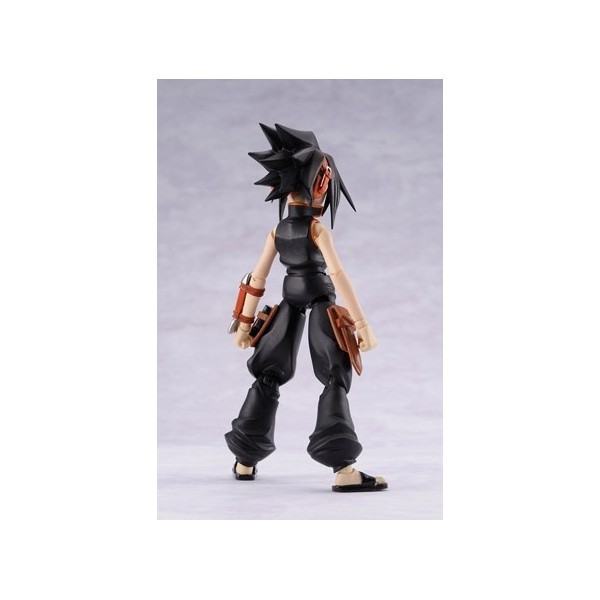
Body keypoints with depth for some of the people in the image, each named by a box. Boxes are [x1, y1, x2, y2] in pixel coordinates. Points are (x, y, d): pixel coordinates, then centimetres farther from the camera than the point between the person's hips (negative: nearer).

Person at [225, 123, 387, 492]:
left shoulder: (277, 232, 6)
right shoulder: (317, 229, -11)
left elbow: (256, 280, 9)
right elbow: (338, 276, -19)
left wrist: (244, 322, 16)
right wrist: (362, 324, -20)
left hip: (290, 307, 6)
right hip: (321, 307, -6)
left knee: (269, 376, 17)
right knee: (336, 380, -7)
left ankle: (245, 461, 22)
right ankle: (344, 471, -20)